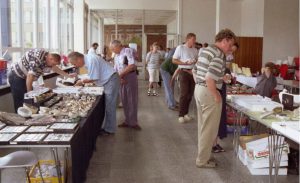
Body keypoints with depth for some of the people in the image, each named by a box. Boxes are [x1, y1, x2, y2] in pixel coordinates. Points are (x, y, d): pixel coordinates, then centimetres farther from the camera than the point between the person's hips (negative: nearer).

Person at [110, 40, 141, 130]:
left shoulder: (128, 51, -10)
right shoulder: (116, 56, 13)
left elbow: (132, 66, -21)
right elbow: (116, 70, 12)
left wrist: (120, 74, -19)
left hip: (130, 78, -7)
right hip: (121, 80, 7)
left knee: (132, 101, -1)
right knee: (124, 101, 10)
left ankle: (133, 122, 8)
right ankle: (127, 121, 20)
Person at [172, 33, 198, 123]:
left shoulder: (195, 50, 13)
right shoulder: (180, 48, -4)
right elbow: (174, 60, -7)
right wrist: (185, 63, -16)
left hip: (193, 73, 6)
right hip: (184, 72, -6)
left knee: (190, 94, 8)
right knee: (184, 94, -10)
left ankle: (185, 113, 20)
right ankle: (181, 115, -2)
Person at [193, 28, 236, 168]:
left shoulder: (205, 50, 12)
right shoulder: (219, 55, -18)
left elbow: (195, 71, 18)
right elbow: (209, 79, -27)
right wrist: (216, 96, -16)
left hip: (198, 89, 10)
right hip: (209, 93, -10)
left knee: (203, 126, 19)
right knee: (209, 129, 3)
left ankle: (203, 155, 31)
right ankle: (203, 160, 12)